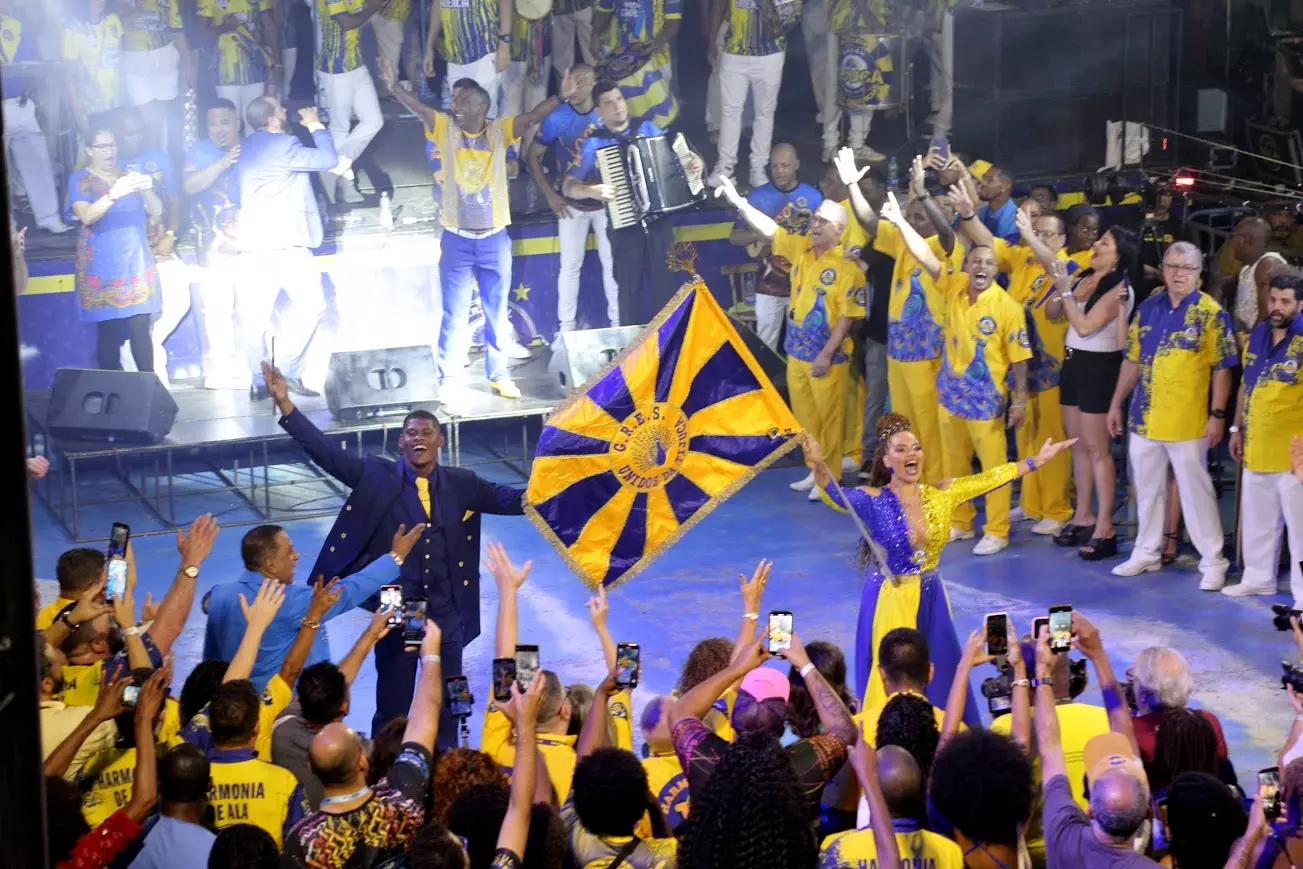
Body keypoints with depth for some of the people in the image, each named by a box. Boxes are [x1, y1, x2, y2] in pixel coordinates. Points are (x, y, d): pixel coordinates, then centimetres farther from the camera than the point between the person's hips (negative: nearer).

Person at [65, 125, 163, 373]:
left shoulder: (129, 175, 15)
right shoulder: (80, 179, 3)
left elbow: (156, 211, 6)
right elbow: (86, 216, -14)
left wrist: (146, 191, -17)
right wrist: (114, 194, -30)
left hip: (136, 263, 3)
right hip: (103, 267, -3)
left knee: (141, 329, -6)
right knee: (109, 332, -8)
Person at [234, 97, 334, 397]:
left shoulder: (247, 147, 16)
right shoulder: (283, 145, -10)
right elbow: (328, 159, -8)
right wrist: (316, 125, 8)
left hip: (252, 242, 8)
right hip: (285, 240, -8)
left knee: (254, 315, 5)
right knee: (310, 303, -4)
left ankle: (260, 378, 5)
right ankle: (288, 372, -9)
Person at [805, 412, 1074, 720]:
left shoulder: (941, 496, 1)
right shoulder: (873, 501, -13)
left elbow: (989, 479, 6)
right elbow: (836, 496, -30)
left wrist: (1038, 460, 8)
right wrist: (818, 466, -51)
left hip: (930, 600, 4)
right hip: (890, 602, -4)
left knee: (938, 680, 12)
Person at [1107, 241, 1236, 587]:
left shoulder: (1210, 313, -7)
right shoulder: (1148, 308, 7)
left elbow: (1221, 368, -8)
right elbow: (1132, 360, 13)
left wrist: (1217, 415, -13)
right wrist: (1116, 404, 12)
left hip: (1188, 423, -5)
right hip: (1144, 418, 5)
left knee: (1196, 491, -1)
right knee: (1147, 490, 14)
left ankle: (1213, 562, 6)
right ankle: (1146, 553, 27)